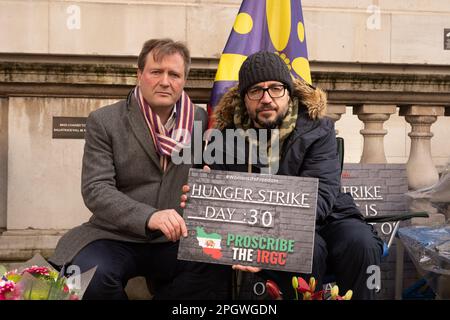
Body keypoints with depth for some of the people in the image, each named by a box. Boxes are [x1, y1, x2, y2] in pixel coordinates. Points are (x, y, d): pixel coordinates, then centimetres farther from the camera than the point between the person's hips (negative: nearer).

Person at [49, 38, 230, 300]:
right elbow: (96, 190, -10)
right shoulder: (104, 122, -1)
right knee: (92, 276, -33)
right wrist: (148, 217, -27)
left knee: (221, 269, -27)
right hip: (117, 237, -2)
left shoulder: (200, 120, 7)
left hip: (177, 240, 2)